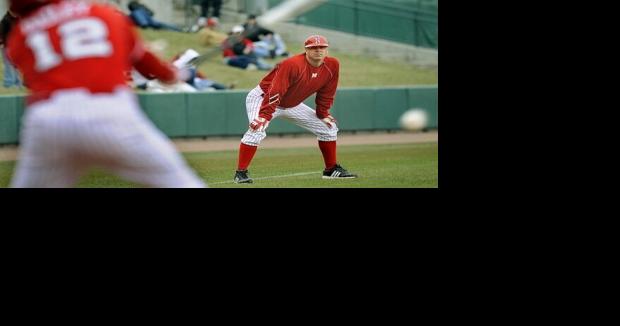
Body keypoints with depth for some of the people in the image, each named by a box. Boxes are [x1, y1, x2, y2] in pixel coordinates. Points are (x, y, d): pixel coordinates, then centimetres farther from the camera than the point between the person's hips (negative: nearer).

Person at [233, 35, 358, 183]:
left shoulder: (332, 65, -11)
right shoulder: (292, 65, -33)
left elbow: (326, 93, 4)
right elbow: (275, 92, -37)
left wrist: (323, 114, 5)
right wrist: (265, 115, -43)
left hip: (292, 105, 7)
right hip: (262, 98, -7)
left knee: (328, 127, 7)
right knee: (257, 130, -32)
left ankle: (332, 169, 18)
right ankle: (241, 173, -28)